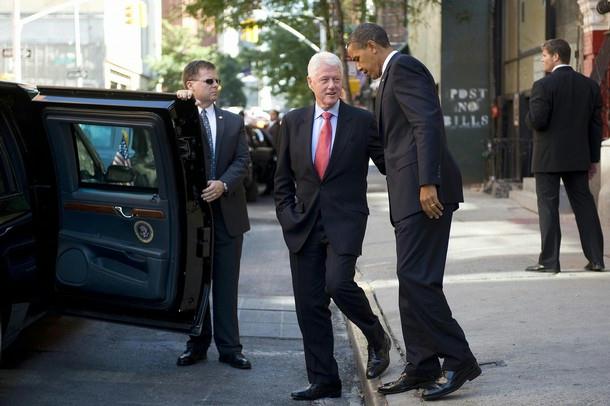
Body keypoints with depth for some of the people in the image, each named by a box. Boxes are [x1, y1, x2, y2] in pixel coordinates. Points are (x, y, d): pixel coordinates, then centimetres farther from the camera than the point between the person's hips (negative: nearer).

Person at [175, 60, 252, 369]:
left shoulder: (233, 122, 10)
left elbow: (242, 161, 3)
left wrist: (223, 184, -15)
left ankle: (229, 347, 8)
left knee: (226, 284, 4)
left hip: (227, 213, 2)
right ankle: (197, 344, 17)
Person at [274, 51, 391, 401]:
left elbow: (389, 164, 7)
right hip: (304, 225, 4)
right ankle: (324, 381, 12)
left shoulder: (362, 121, 1)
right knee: (309, 304, 3)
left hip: (345, 221, -3)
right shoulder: (293, 123, 10)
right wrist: (287, 215, 3)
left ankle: (378, 339, 7)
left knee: (338, 283, -22)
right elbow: (283, 179, 14)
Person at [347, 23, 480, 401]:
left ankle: (458, 359, -5)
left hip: (425, 192, -11)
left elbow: (428, 123, -19)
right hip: (412, 194, 11)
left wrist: (428, 183, -25)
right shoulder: (397, 73, 25)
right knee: (412, 280, 10)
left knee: (415, 277, -12)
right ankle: (422, 367, 14)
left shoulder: (402, 68, -7)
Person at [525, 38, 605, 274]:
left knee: (548, 207, 0)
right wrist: (593, 158, 12)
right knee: (584, 204, 10)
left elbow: (537, 121, -18)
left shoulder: (544, 86, -12)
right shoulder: (589, 85, 6)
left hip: (548, 158, -5)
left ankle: (549, 261, 0)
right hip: (579, 157, 5)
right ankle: (596, 258, 10)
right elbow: (596, 124, 8)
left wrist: (528, 118, 6)